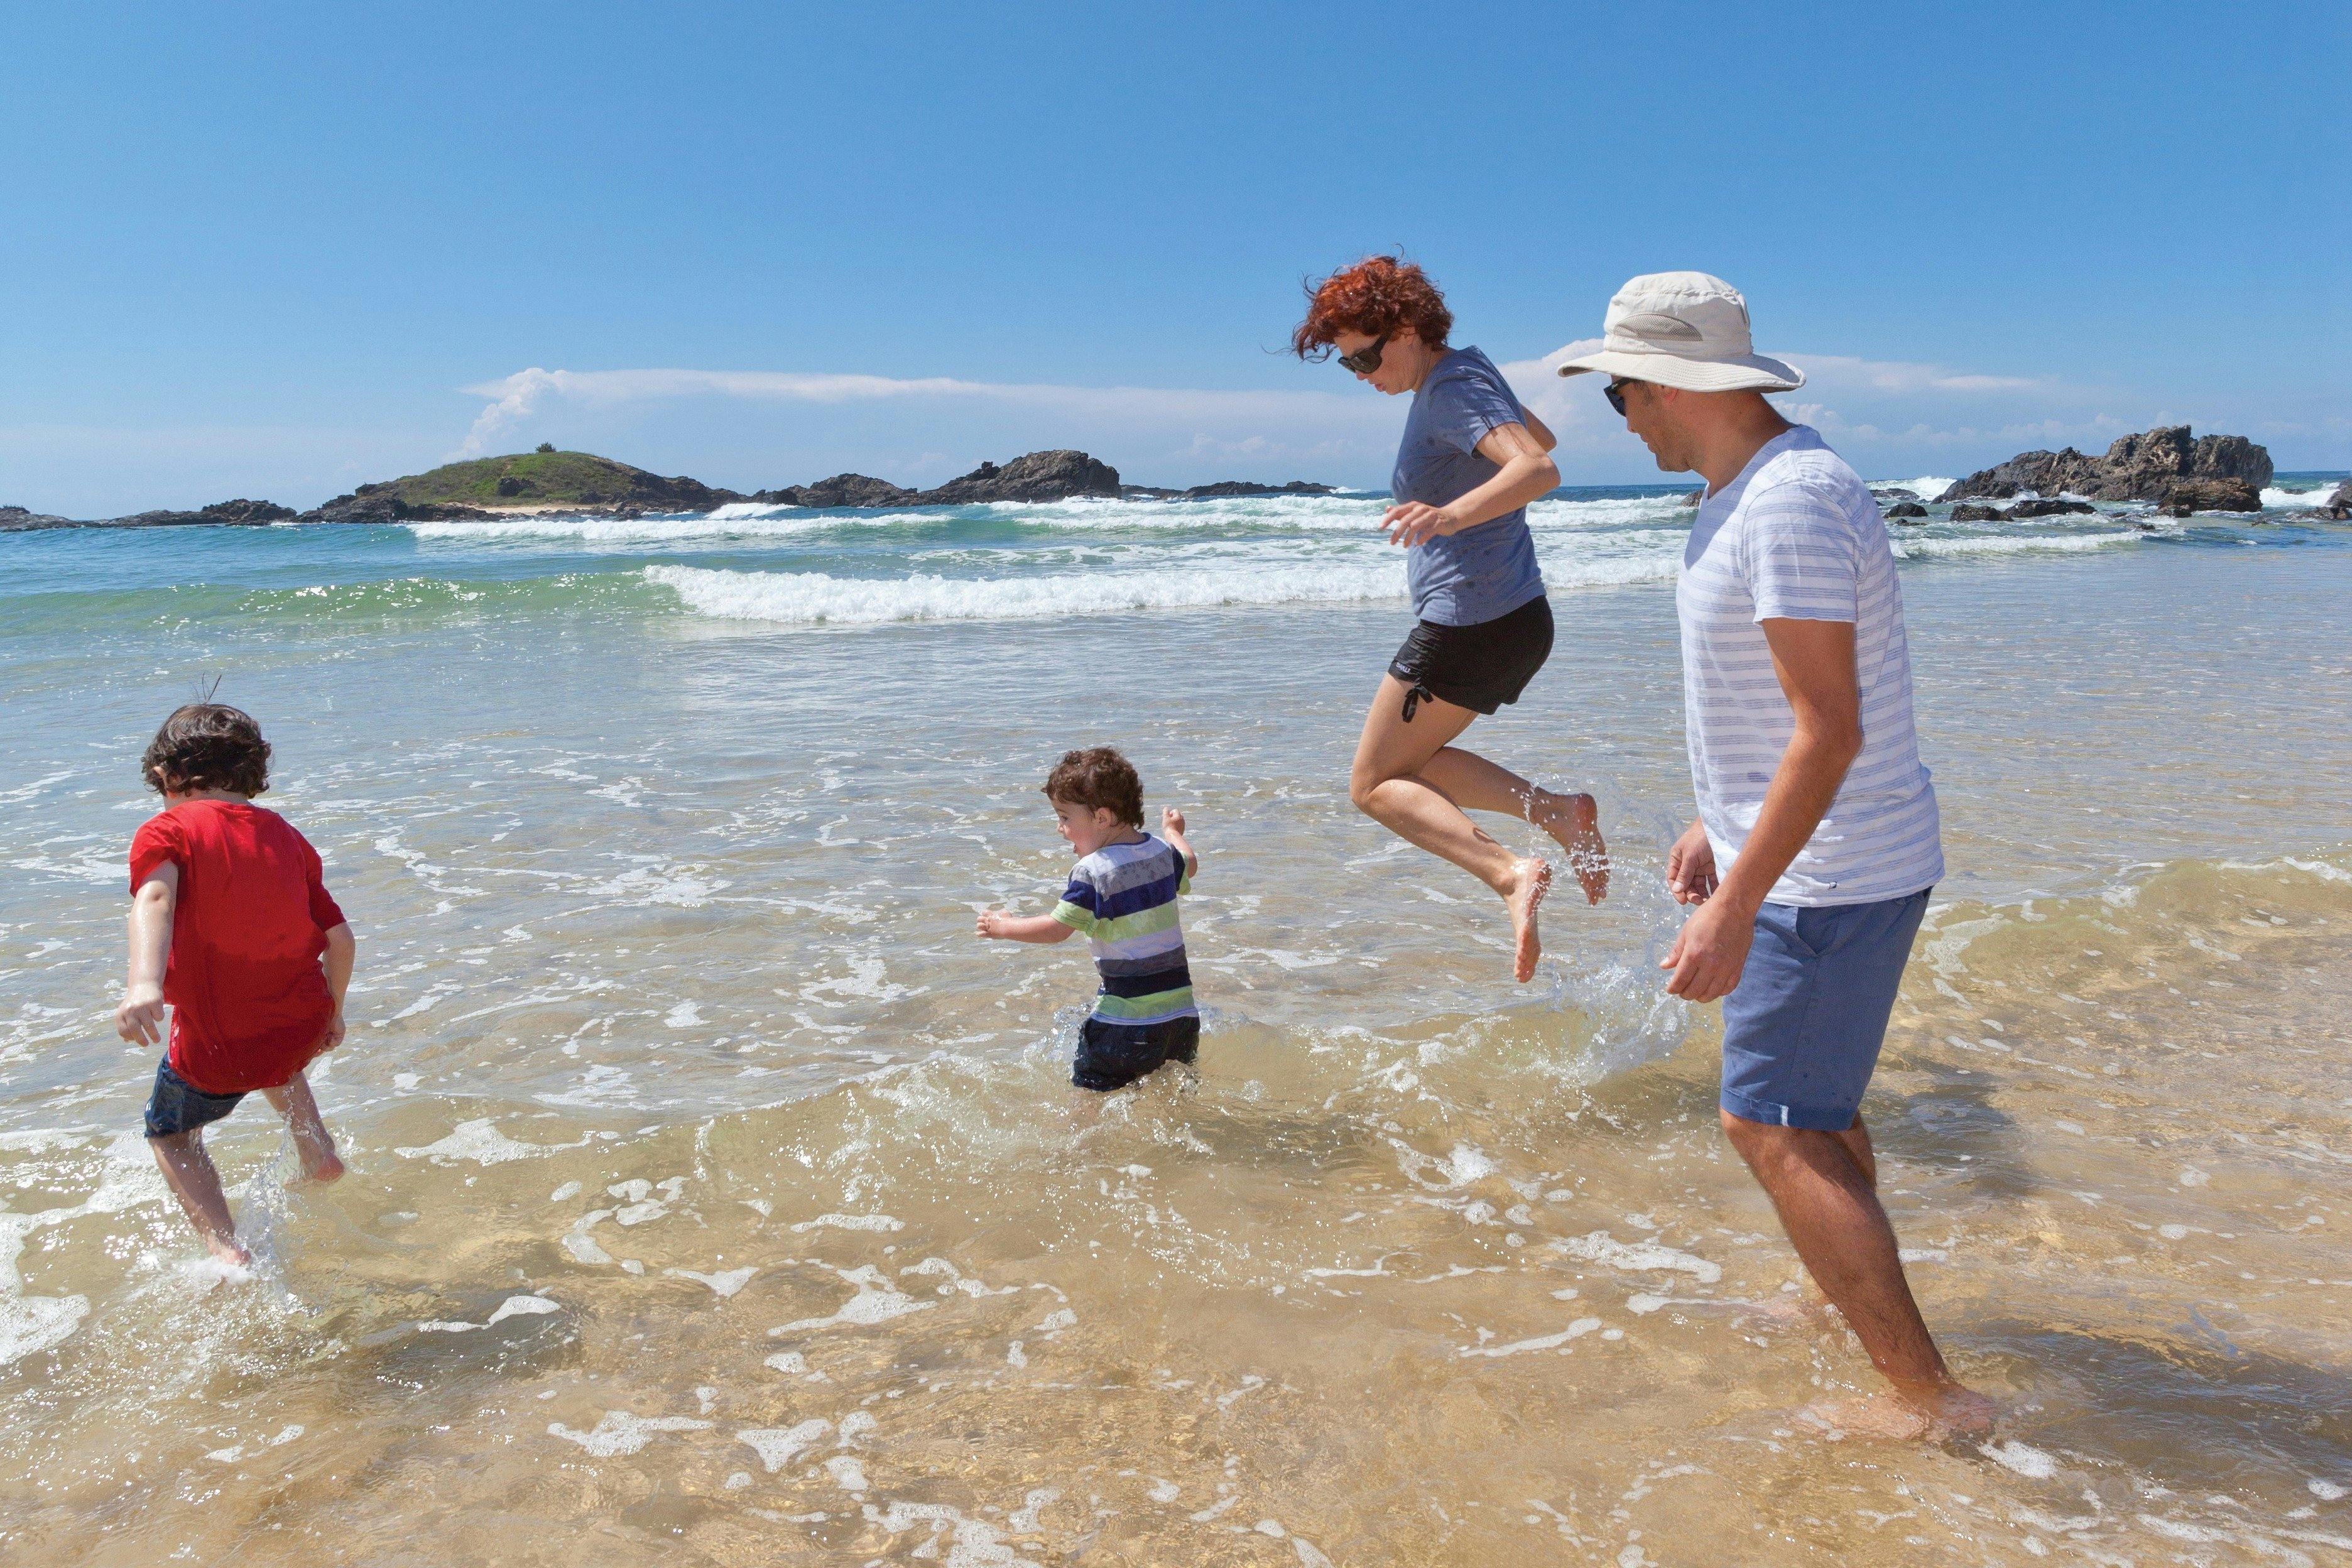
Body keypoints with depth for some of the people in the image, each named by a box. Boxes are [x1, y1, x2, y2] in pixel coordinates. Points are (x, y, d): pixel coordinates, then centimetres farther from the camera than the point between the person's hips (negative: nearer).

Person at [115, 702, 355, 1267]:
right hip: (303, 1030, 5)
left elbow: (154, 899, -31)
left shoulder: (165, 831, -9)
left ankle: (226, 1249, 4)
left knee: (170, 1132, 23)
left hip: (218, 1050, -5)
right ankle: (317, 1148, 30)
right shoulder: (288, 837, 5)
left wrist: (144, 983, -47)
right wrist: (333, 1012, 20)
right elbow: (339, 938, 5)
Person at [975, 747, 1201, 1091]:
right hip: (1182, 1011, 7)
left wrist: (1002, 926, 3)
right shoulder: (1161, 851, 6)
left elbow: (1057, 929, -13)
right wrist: (1173, 831, 49)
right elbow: (1189, 865, 28)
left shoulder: (1093, 872, -16)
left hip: (1127, 1021, -7)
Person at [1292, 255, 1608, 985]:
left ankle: (1510, 871, -18)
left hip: (1471, 621, -10)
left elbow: (1539, 468, -33)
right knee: (1406, 762, 21)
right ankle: (1556, 811, 8)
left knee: (1374, 784, -1)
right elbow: (1540, 437, 30)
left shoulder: (1452, 391, -17)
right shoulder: (1468, 369, 12)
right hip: (1518, 618, 10)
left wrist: (1452, 514, -50)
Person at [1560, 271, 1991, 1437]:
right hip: (1821, 859, 11)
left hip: (1828, 874, -11)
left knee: (1772, 1128, -6)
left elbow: (1830, 730, -28)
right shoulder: (1753, 493, 10)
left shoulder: (1792, 502, -23)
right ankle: (1852, 1298, 45)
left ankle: (1932, 1400, 2)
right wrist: (1718, 824, 23)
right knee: (1812, 1104, 25)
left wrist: (1735, 905, -28)